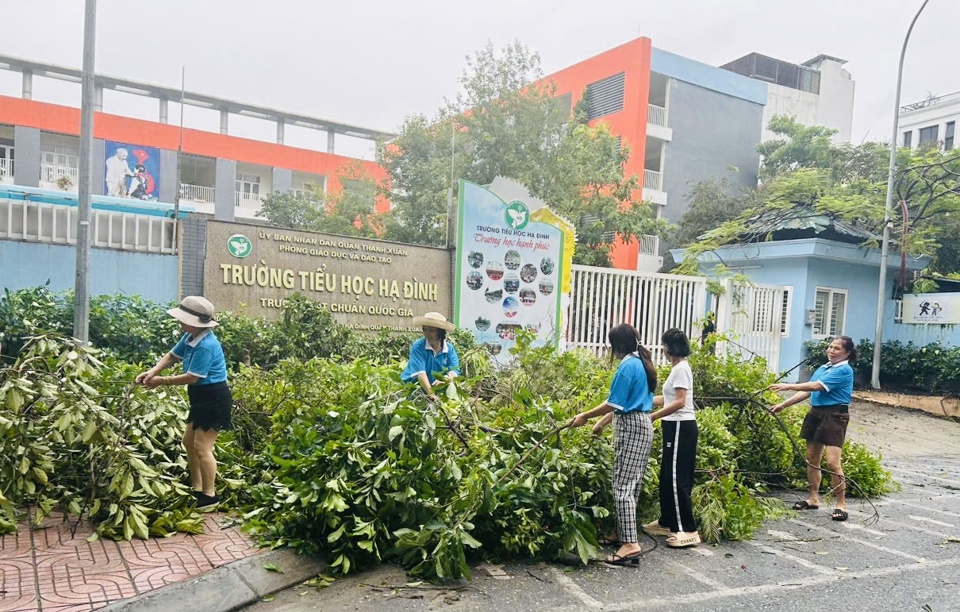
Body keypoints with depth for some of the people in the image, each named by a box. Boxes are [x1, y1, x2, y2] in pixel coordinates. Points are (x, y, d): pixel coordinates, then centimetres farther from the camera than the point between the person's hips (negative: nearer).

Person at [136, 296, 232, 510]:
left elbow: (192, 377, -23)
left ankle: (210, 496, 7)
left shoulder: (206, 346, -26)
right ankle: (197, 489, 30)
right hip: (202, 398, 11)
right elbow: (172, 356, 15)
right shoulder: (190, 337, 4)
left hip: (214, 399, -11)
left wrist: (162, 381, -12)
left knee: (202, 447, -6)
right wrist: (152, 371, -2)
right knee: (189, 441, 18)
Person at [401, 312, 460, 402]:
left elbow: (454, 370, -10)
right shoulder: (418, 347, -12)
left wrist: (445, 380, -31)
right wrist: (431, 393, -31)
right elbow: (420, 373, -21)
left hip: (437, 390, 4)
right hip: (412, 388, -4)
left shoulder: (449, 349, 0)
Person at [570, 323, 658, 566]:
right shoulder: (642, 362, 14)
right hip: (642, 424, 10)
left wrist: (585, 416, -7)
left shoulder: (628, 366, -15)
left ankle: (630, 544, -13)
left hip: (631, 427, -10)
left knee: (623, 485, -10)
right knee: (632, 484, 13)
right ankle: (623, 533, 21)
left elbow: (614, 403, -16)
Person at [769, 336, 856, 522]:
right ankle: (814, 498, 23)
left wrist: (788, 386, -18)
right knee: (812, 458, 12)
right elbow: (807, 392, 15)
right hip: (816, 413, 8)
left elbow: (817, 386, -19)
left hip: (834, 415, -8)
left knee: (832, 461, -12)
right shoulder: (822, 368, 15)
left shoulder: (844, 370, -10)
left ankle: (841, 504, 0)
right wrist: (783, 404, 10)